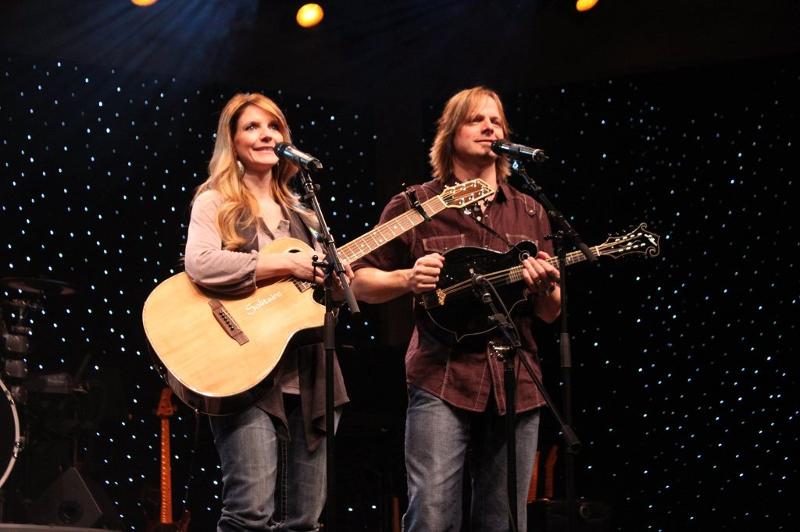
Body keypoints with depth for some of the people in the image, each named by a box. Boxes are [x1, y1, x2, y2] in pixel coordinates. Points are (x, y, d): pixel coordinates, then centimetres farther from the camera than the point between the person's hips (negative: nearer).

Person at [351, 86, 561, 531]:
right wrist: (407, 279, -11)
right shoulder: (414, 205, 5)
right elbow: (360, 281, 8)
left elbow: (551, 313, 17)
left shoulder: (530, 213, 15)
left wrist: (545, 288, -6)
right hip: (442, 378, -4)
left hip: (516, 383, 4)